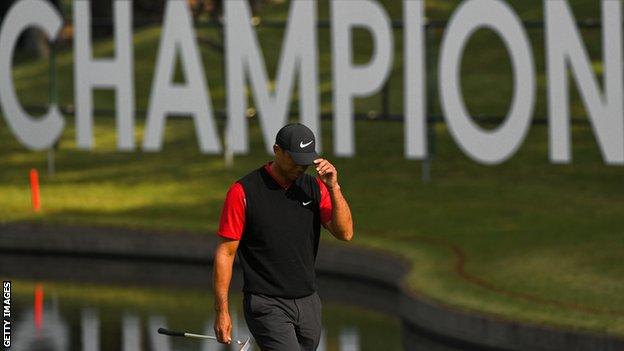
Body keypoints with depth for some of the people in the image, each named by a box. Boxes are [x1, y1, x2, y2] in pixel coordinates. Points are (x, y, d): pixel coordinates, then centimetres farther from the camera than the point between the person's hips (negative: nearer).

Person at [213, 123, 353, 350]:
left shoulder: (315, 187, 7)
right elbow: (225, 252, -5)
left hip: (308, 303, 6)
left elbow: (345, 233, -2)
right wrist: (221, 310, -8)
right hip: (267, 305, -6)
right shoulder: (243, 192, -8)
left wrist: (333, 187, -14)